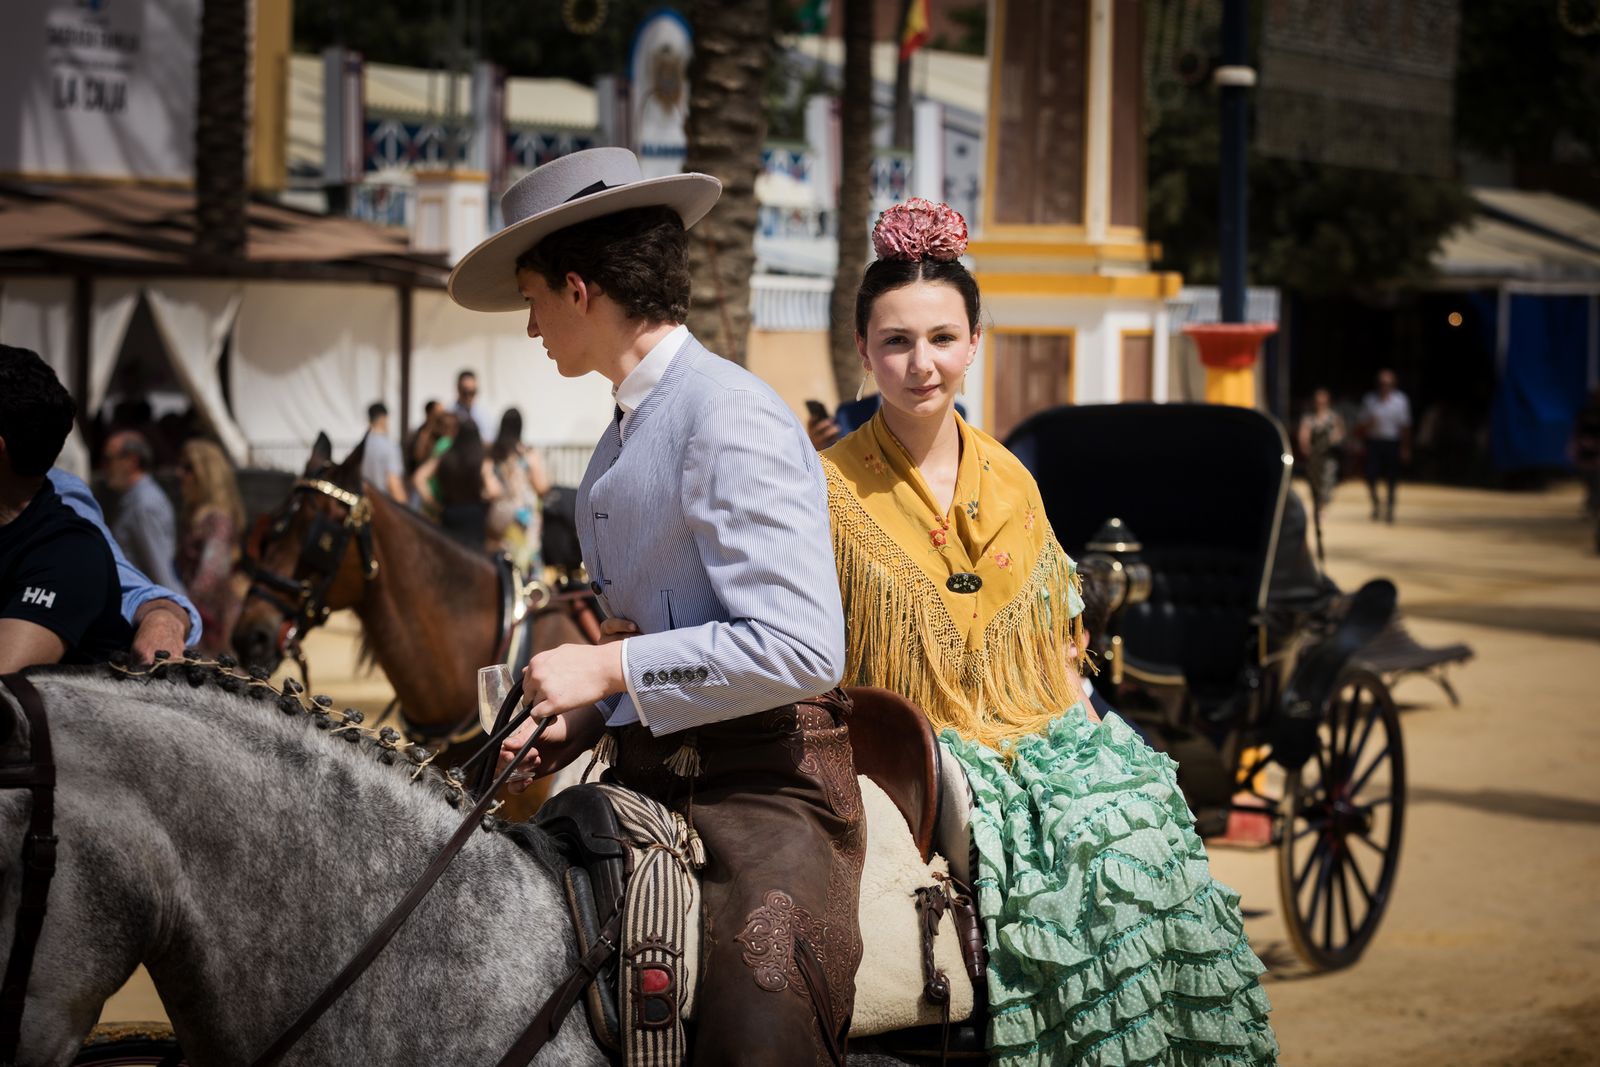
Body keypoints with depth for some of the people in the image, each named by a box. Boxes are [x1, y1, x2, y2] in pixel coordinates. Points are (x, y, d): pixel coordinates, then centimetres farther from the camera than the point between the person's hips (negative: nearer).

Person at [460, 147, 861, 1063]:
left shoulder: (732, 419, -14)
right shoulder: (623, 438, 16)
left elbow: (801, 649, -22)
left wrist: (610, 670, -15)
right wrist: (582, 718, 8)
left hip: (759, 785, -9)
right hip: (648, 776, 9)